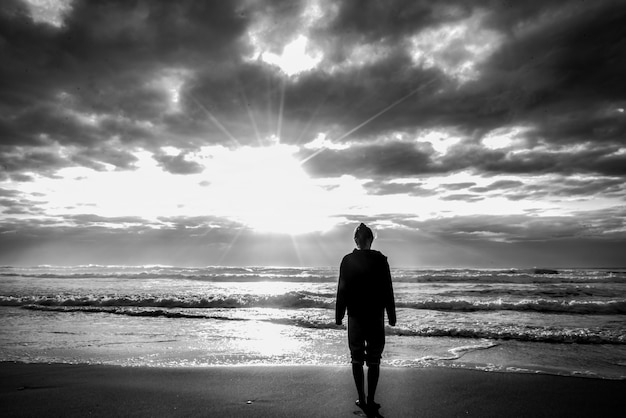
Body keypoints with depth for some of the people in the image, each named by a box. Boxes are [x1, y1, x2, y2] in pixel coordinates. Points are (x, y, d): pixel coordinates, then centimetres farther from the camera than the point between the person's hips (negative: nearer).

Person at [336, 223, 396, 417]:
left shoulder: (347, 261, -4)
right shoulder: (380, 260, -6)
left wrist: (339, 315, 6)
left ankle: (362, 400, 14)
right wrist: (391, 315, 5)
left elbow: (341, 290, -2)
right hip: (376, 316, -1)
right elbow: (388, 290, -4)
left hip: (355, 316, 1)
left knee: (357, 359, 12)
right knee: (373, 361, 8)